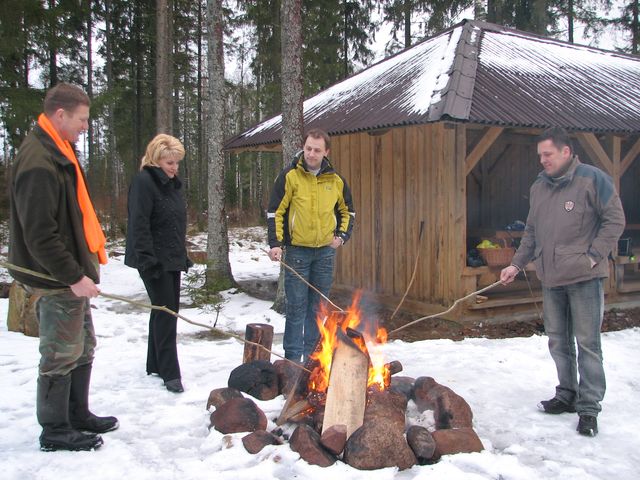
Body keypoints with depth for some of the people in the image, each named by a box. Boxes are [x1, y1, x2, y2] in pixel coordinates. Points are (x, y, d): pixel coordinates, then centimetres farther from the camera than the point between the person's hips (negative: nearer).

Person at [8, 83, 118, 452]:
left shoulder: (59, 152, 12)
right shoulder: (38, 163, -21)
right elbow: (40, 235, -24)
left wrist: (90, 255, 17)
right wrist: (74, 276, -23)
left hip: (73, 272, 10)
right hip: (56, 280, -10)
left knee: (83, 348, 19)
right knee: (61, 354, 3)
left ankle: (78, 415, 34)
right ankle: (55, 431, 18)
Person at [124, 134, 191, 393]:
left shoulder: (172, 184, 14)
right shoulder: (143, 182, -13)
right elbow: (139, 224, -20)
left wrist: (183, 255, 18)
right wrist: (147, 260, -24)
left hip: (173, 260, 9)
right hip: (155, 261, -9)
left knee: (165, 312, 15)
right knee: (165, 313, -8)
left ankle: (156, 364, 27)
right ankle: (170, 373, -2)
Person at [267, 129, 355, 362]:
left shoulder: (336, 181, 4)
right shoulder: (289, 176, -6)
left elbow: (347, 211, 18)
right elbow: (275, 212, -5)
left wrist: (342, 236, 4)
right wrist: (275, 244, -14)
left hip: (325, 252, 3)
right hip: (297, 251, -3)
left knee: (318, 306, 10)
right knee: (296, 306, -1)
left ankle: (312, 355, 21)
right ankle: (293, 356, 9)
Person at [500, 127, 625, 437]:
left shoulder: (592, 179, -6)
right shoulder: (538, 187, 12)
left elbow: (615, 220, -6)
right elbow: (531, 232, 17)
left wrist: (594, 256, -13)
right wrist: (517, 264, 9)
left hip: (584, 278, -6)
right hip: (550, 279, 6)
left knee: (587, 343, -2)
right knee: (558, 342, 13)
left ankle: (589, 407, 6)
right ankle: (567, 396, 27)